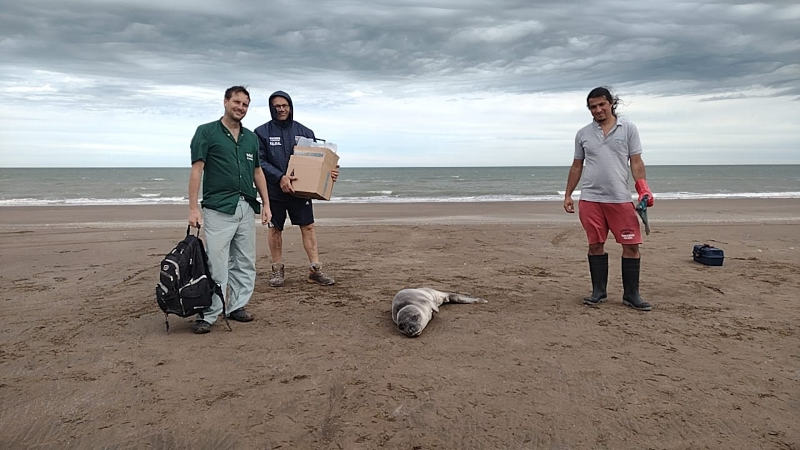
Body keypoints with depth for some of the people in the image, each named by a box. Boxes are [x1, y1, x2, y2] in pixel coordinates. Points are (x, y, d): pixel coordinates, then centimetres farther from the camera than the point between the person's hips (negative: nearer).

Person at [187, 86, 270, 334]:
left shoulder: (251, 137, 16)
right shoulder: (206, 132, -1)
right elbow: (197, 170, -6)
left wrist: (266, 204, 13)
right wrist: (193, 208, -12)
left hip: (247, 208, 6)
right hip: (218, 209, -6)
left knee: (245, 263, 9)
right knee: (216, 264, -7)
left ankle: (237, 306, 20)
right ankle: (208, 314, 2)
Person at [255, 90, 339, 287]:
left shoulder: (304, 132, 8)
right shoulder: (262, 132, 0)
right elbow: (260, 162, -7)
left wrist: (329, 172, -7)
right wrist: (280, 177, -21)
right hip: (274, 190, -1)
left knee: (308, 227, -2)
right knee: (275, 229, 7)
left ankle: (315, 269, 4)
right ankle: (277, 269, 20)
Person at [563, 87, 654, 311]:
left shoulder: (628, 129, 6)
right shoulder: (583, 134, 11)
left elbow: (636, 162, 3)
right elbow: (576, 166, 15)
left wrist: (643, 188, -10)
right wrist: (568, 195, 10)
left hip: (620, 198, -1)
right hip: (590, 199, 1)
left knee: (631, 244, -2)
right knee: (595, 244, 4)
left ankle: (631, 295, 9)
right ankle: (598, 292, 16)